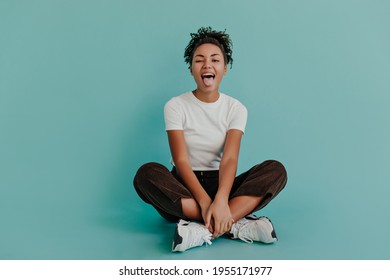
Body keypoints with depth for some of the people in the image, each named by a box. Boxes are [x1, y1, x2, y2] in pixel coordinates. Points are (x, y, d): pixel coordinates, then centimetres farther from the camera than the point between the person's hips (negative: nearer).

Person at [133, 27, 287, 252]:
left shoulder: (236, 108, 0)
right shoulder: (176, 106, -4)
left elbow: (230, 159, -15)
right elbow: (181, 161, -15)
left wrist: (221, 200, -36)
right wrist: (205, 202, -32)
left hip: (219, 184, 2)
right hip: (184, 188, -1)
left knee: (276, 170, -22)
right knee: (147, 173, -33)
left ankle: (200, 229, -37)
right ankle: (235, 224, -34)